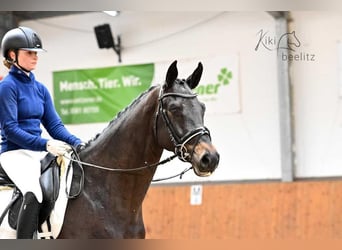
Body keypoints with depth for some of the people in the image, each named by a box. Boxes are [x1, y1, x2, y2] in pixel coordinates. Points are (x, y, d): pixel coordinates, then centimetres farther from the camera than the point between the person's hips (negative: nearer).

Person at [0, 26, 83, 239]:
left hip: (39, 152, 8)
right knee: (34, 194, -33)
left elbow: (54, 125, 11)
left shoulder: (40, 88, 14)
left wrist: (77, 143, -7)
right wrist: (46, 144, -25)